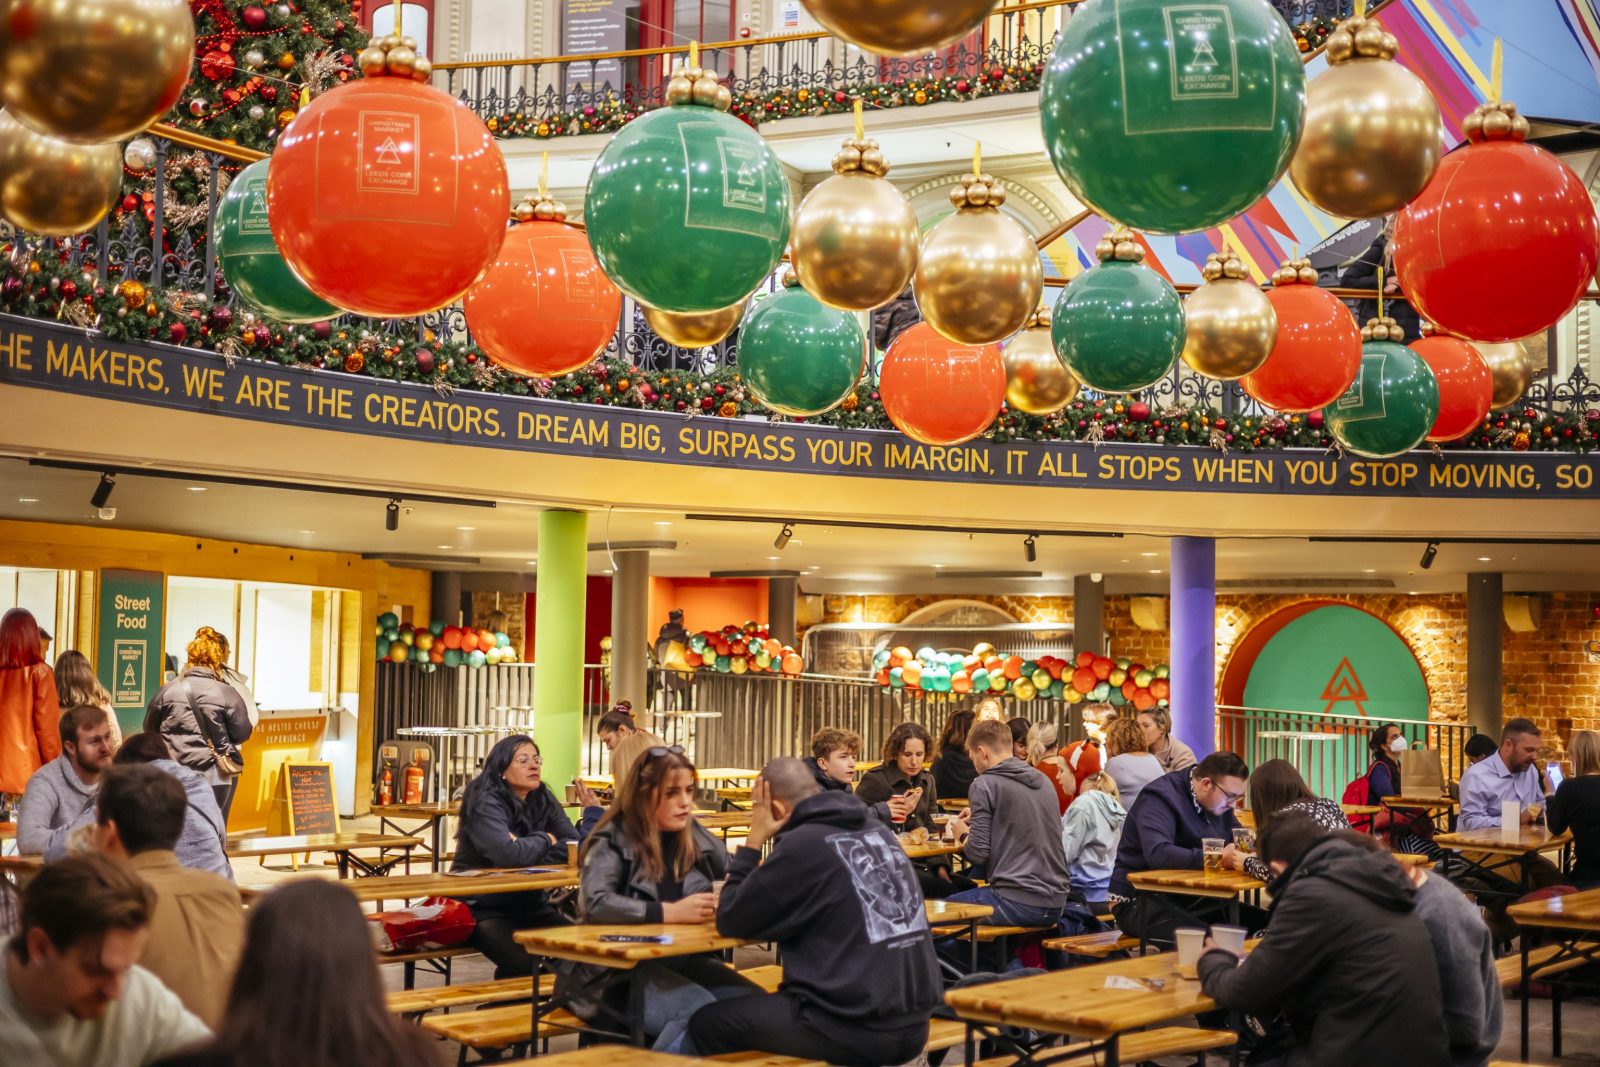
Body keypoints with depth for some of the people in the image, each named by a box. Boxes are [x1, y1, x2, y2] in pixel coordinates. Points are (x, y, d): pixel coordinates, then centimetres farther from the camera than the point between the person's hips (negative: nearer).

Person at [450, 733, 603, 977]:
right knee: (524, 963, -29)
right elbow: (509, 854, -31)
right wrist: (544, 840, -13)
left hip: (526, 903, 6)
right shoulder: (485, 802, -16)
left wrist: (592, 812, -22)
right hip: (480, 907, -6)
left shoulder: (543, 799, 3)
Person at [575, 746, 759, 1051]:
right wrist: (669, 912, -28)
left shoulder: (694, 836, 9)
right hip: (620, 968, -6)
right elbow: (594, 903, -24)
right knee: (698, 1010, -31)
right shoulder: (613, 841, -9)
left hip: (683, 959, 6)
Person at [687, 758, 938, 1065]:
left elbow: (730, 922, -2)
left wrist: (754, 841, 5)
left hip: (854, 1031, -8)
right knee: (762, 1006, 31)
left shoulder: (802, 844, -11)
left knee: (707, 1023, 10)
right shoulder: (879, 832, 10)